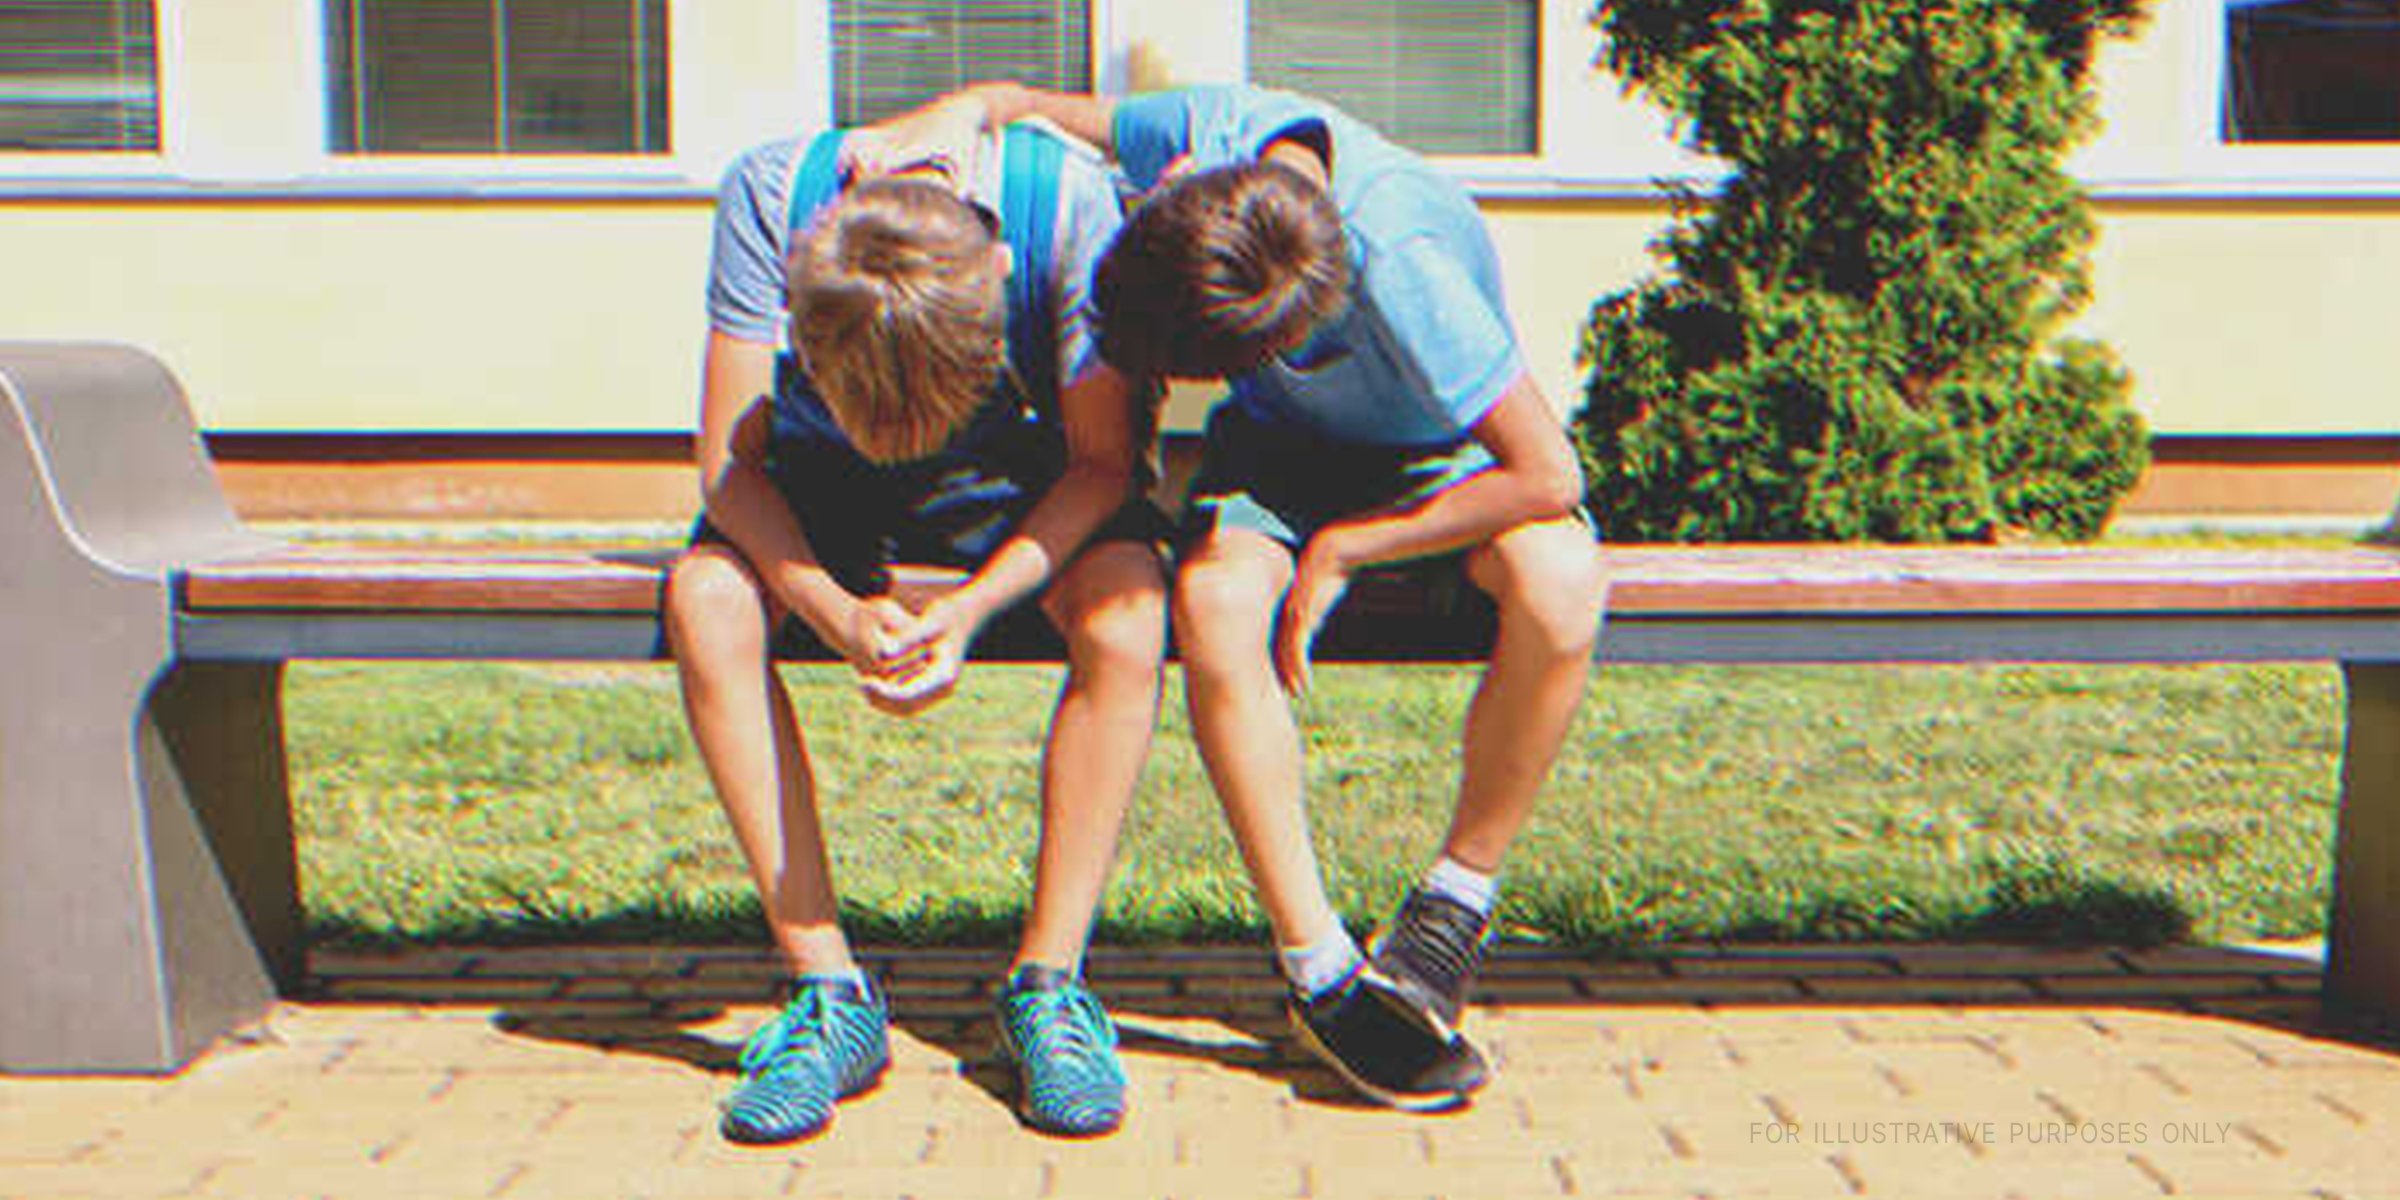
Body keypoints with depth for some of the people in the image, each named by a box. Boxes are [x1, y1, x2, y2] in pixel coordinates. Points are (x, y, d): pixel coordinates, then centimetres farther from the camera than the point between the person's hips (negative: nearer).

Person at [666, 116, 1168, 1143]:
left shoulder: (1066, 199, -33)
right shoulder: (770, 196, -30)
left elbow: (1103, 460, -23)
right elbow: (727, 459, -24)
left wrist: (968, 610, -36)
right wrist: (838, 613, -40)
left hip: (1020, 469, -1)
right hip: (820, 476, 1)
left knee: (1126, 607, -31)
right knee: (705, 598, -29)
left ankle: (1048, 982, -18)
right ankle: (829, 991, -20)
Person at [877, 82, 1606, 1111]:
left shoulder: (1404, 266, -38)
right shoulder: (1217, 129, -24)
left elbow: (1548, 475, -33)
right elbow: (1031, 105, -4)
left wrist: (1339, 550, -25)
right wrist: (958, 116, -29)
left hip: (1443, 457, -3)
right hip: (1286, 445, 3)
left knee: (1558, 585, -37)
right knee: (1213, 601, -32)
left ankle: (1456, 904, -14)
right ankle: (1318, 968, -20)